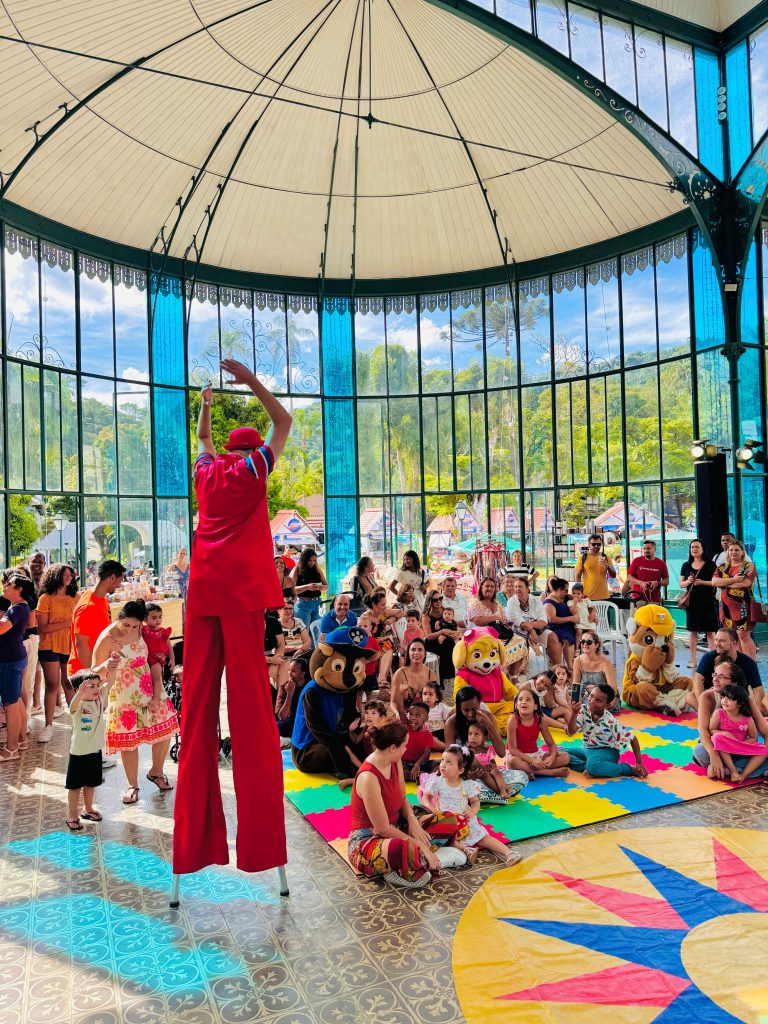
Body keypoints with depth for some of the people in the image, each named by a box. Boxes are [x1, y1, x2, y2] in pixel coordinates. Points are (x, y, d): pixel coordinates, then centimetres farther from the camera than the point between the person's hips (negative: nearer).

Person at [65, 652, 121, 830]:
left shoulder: (100, 698, -7)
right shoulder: (78, 705, -21)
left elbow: (110, 681, -18)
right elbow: (74, 704, -45)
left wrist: (112, 666, -38)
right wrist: (81, 693, -68)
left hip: (96, 750, 5)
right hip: (79, 753, -5)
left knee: (91, 783, 21)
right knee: (75, 786, 11)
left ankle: (88, 809, 40)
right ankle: (72, 816, 26)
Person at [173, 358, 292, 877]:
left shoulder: (207, 471, 18)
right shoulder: (253, 469, 7)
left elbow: (203, 437, 39)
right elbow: (284, 424, 14)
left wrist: (206, 399, 49)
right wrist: (250, 380, 14)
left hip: (202, 591, 5)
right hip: (242, 589, -4)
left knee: (198, 705, 4)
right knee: (250, 704, -5)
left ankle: (194, 841, 9)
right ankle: (259, 840, -2)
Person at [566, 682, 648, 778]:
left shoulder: (611, 722, -21)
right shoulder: (583, 710, -12)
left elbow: (633, 739, -11)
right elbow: (571, 732, -20)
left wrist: (639, 763, -11)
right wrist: (574, 714, -36)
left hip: (607, 752, -5)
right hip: (588, 750, 5)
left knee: (593, 765, -39)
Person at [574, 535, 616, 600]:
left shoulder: (606, 557, 8)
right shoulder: (583, 557, 1)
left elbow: (614, 575, 5)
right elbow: (577, 576, 2)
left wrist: (607, 566, -13)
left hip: (604, 596, 3)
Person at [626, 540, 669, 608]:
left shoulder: (661, 563, 5)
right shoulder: (636, 561, 4)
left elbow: (666, 581, 9)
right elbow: (629, 577, 5)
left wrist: (658, 583, -11)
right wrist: (641, 583, -10)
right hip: (638, 598, 0)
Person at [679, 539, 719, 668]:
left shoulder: (710, 564, 1)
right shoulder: (686, 565, 11)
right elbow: (681, 584, 12)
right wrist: (688, 581, -10)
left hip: (707, 601, -3)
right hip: (692, 601, 3)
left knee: (710, 631, -3)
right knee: (692, 631, 6)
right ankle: (693, 659, 12)